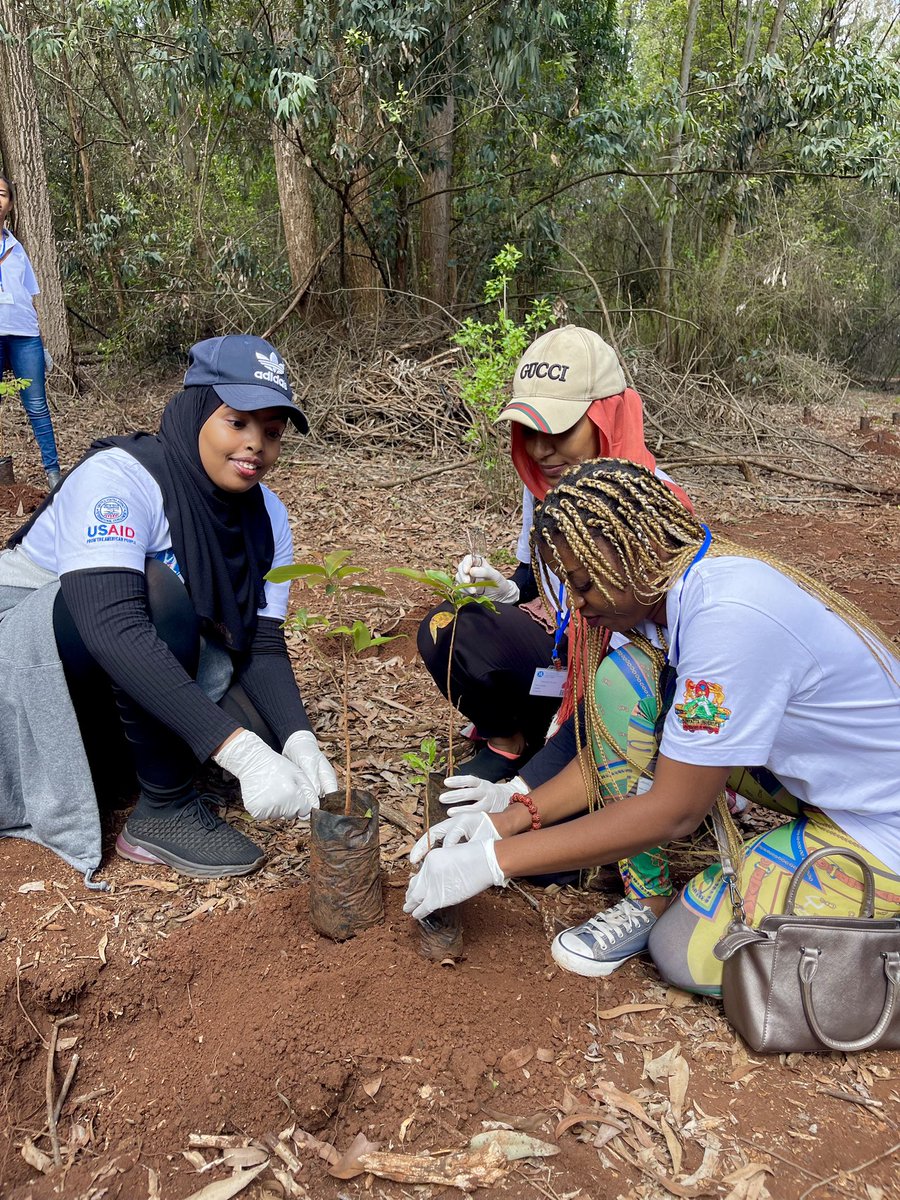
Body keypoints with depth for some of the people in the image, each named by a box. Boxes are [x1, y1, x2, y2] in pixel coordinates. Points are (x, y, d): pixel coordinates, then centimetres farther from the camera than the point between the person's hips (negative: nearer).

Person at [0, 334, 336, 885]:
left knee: (266, 730, -15)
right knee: (158, 592, -34)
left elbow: (263, 644, -10)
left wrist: (298, 740, -30)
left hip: (154, 658, 6)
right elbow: (111, 625, -41)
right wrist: (239, 752, -48)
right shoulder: (118, 477, -26)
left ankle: (112, 744, 12)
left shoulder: (267, 516, -6)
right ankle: (165, 810, -18)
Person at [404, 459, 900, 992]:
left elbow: (672, 812, -28)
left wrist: (493, 860, -24)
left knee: (688, 952, -14)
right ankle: (652, 899, 1)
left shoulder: (731, 615, -32)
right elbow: (616, 745, 2)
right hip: (813, 778, 8)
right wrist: (507, 820, -8)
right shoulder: (673, 588, -5)